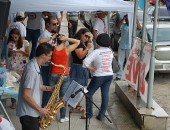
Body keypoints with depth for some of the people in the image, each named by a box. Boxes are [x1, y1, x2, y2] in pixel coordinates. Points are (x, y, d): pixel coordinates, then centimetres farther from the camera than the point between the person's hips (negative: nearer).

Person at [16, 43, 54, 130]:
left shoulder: (35, 66, 7)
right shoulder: (32, 70, -24)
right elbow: (26, 95, -25)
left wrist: (50, 88, 7)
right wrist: (40, 109, -17)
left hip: (32, 111, 10)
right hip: (28, 113, -10)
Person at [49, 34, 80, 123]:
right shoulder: (67, 49, -9)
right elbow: (78, 42, 1)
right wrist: (66, 39, -6)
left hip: (54, 75, 2)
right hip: (64, 76, -2)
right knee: (63, 96, 5)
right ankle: (62, 117, 11)